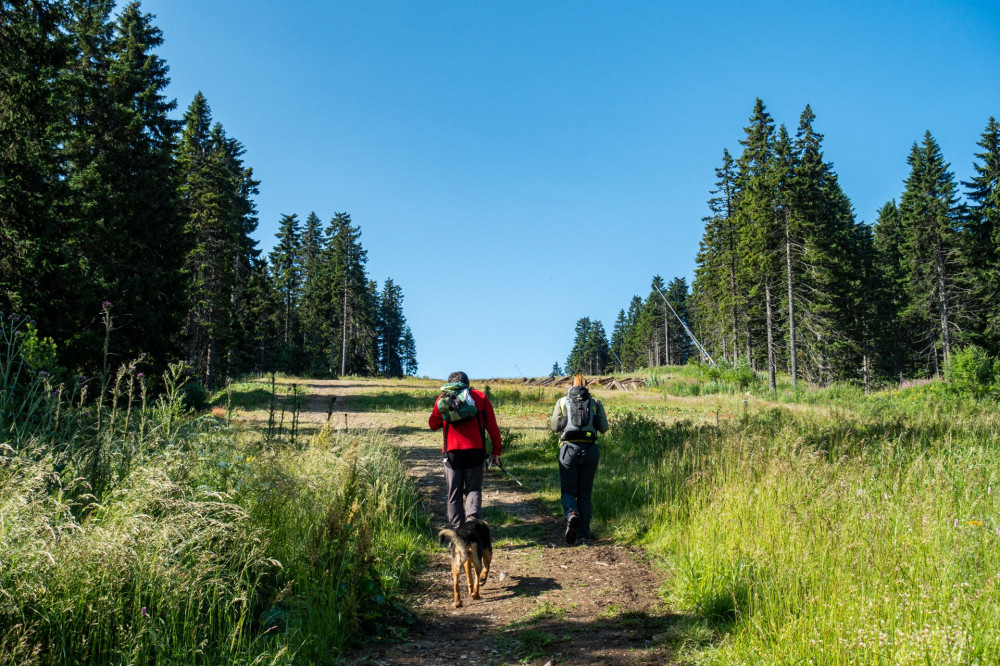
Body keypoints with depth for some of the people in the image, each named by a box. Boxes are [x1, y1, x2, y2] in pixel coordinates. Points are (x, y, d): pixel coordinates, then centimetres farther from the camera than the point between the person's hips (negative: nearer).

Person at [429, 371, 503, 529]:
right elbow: (492, 426, 4)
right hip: (475, 450, 0)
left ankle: (456, 526, 7)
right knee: (473, 488, 9)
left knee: (454, 492, 11)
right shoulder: (480, 396, 7)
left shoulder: (442, 399, 10)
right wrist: (496, 450, 9)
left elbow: (433, 424, 15)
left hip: (452, 451, 1)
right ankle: (473, 515, -16)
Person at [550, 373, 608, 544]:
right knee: (585, 493, 11)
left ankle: (571, 515, -25)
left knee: (568, 490, 7)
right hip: (590, 449, 1)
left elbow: (554, 427, 6)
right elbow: (604, 428, 6)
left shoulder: (562, 402, 6)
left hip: (569, 448, -1)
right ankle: (584, 533, 10)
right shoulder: (595, 403, 8)